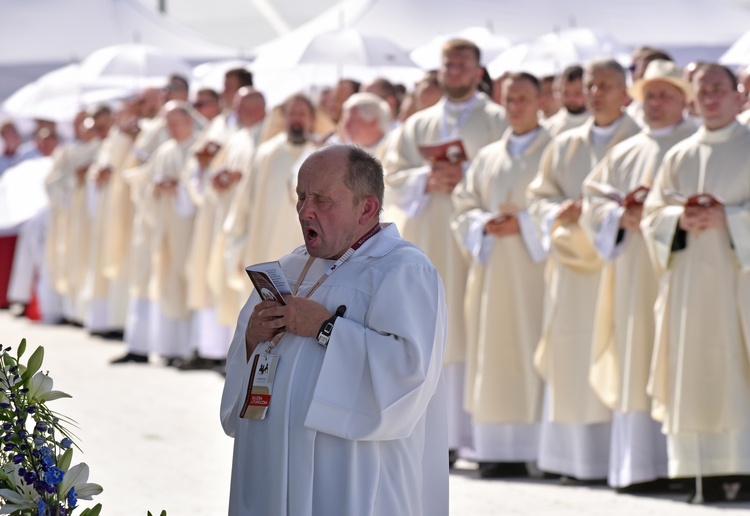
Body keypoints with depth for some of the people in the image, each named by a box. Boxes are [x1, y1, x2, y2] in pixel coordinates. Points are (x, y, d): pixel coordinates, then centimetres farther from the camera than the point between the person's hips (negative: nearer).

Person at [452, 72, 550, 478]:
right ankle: (496, 450, 1)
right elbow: (464, 207, 15)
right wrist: (484, 224, -5)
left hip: (534, 265, -4)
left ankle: (534, 447, -8)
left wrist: (522, 223, -13)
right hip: (494, 267, 4)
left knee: (532, 352, -9)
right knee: (493, 358, 0)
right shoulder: (488, 157, 18)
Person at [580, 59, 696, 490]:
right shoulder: (625, 154, 18)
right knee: (637, 367, 1)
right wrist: (622, 216, -6)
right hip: (635, 273, 4)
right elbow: (593, 200, 14)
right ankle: (640, 464, 2)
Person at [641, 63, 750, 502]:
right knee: (697, 377, -2)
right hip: (691, 280, 3)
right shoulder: (679, 157, 16)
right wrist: (679, 219, -6)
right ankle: (708, 473, -1)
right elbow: (652, 215, 14)